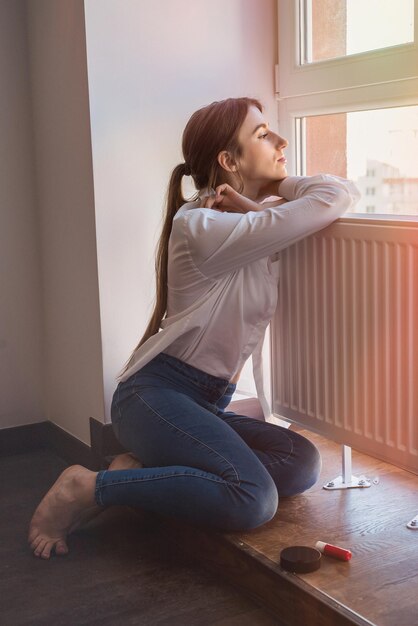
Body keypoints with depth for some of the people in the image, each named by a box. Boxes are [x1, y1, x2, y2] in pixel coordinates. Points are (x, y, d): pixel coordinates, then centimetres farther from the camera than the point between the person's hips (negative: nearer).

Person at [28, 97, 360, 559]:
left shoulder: (251, 223, 14)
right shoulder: (202, 226, -15)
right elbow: (339, 196, -19)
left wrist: (253, 201, -2)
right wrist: (276, 189, 0)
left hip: (207, 404, 9)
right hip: (155, 393, -8)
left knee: (301, 464, -15)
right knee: (253, 500, -28)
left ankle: (143, 470, -4)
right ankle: (90, 489, -12)